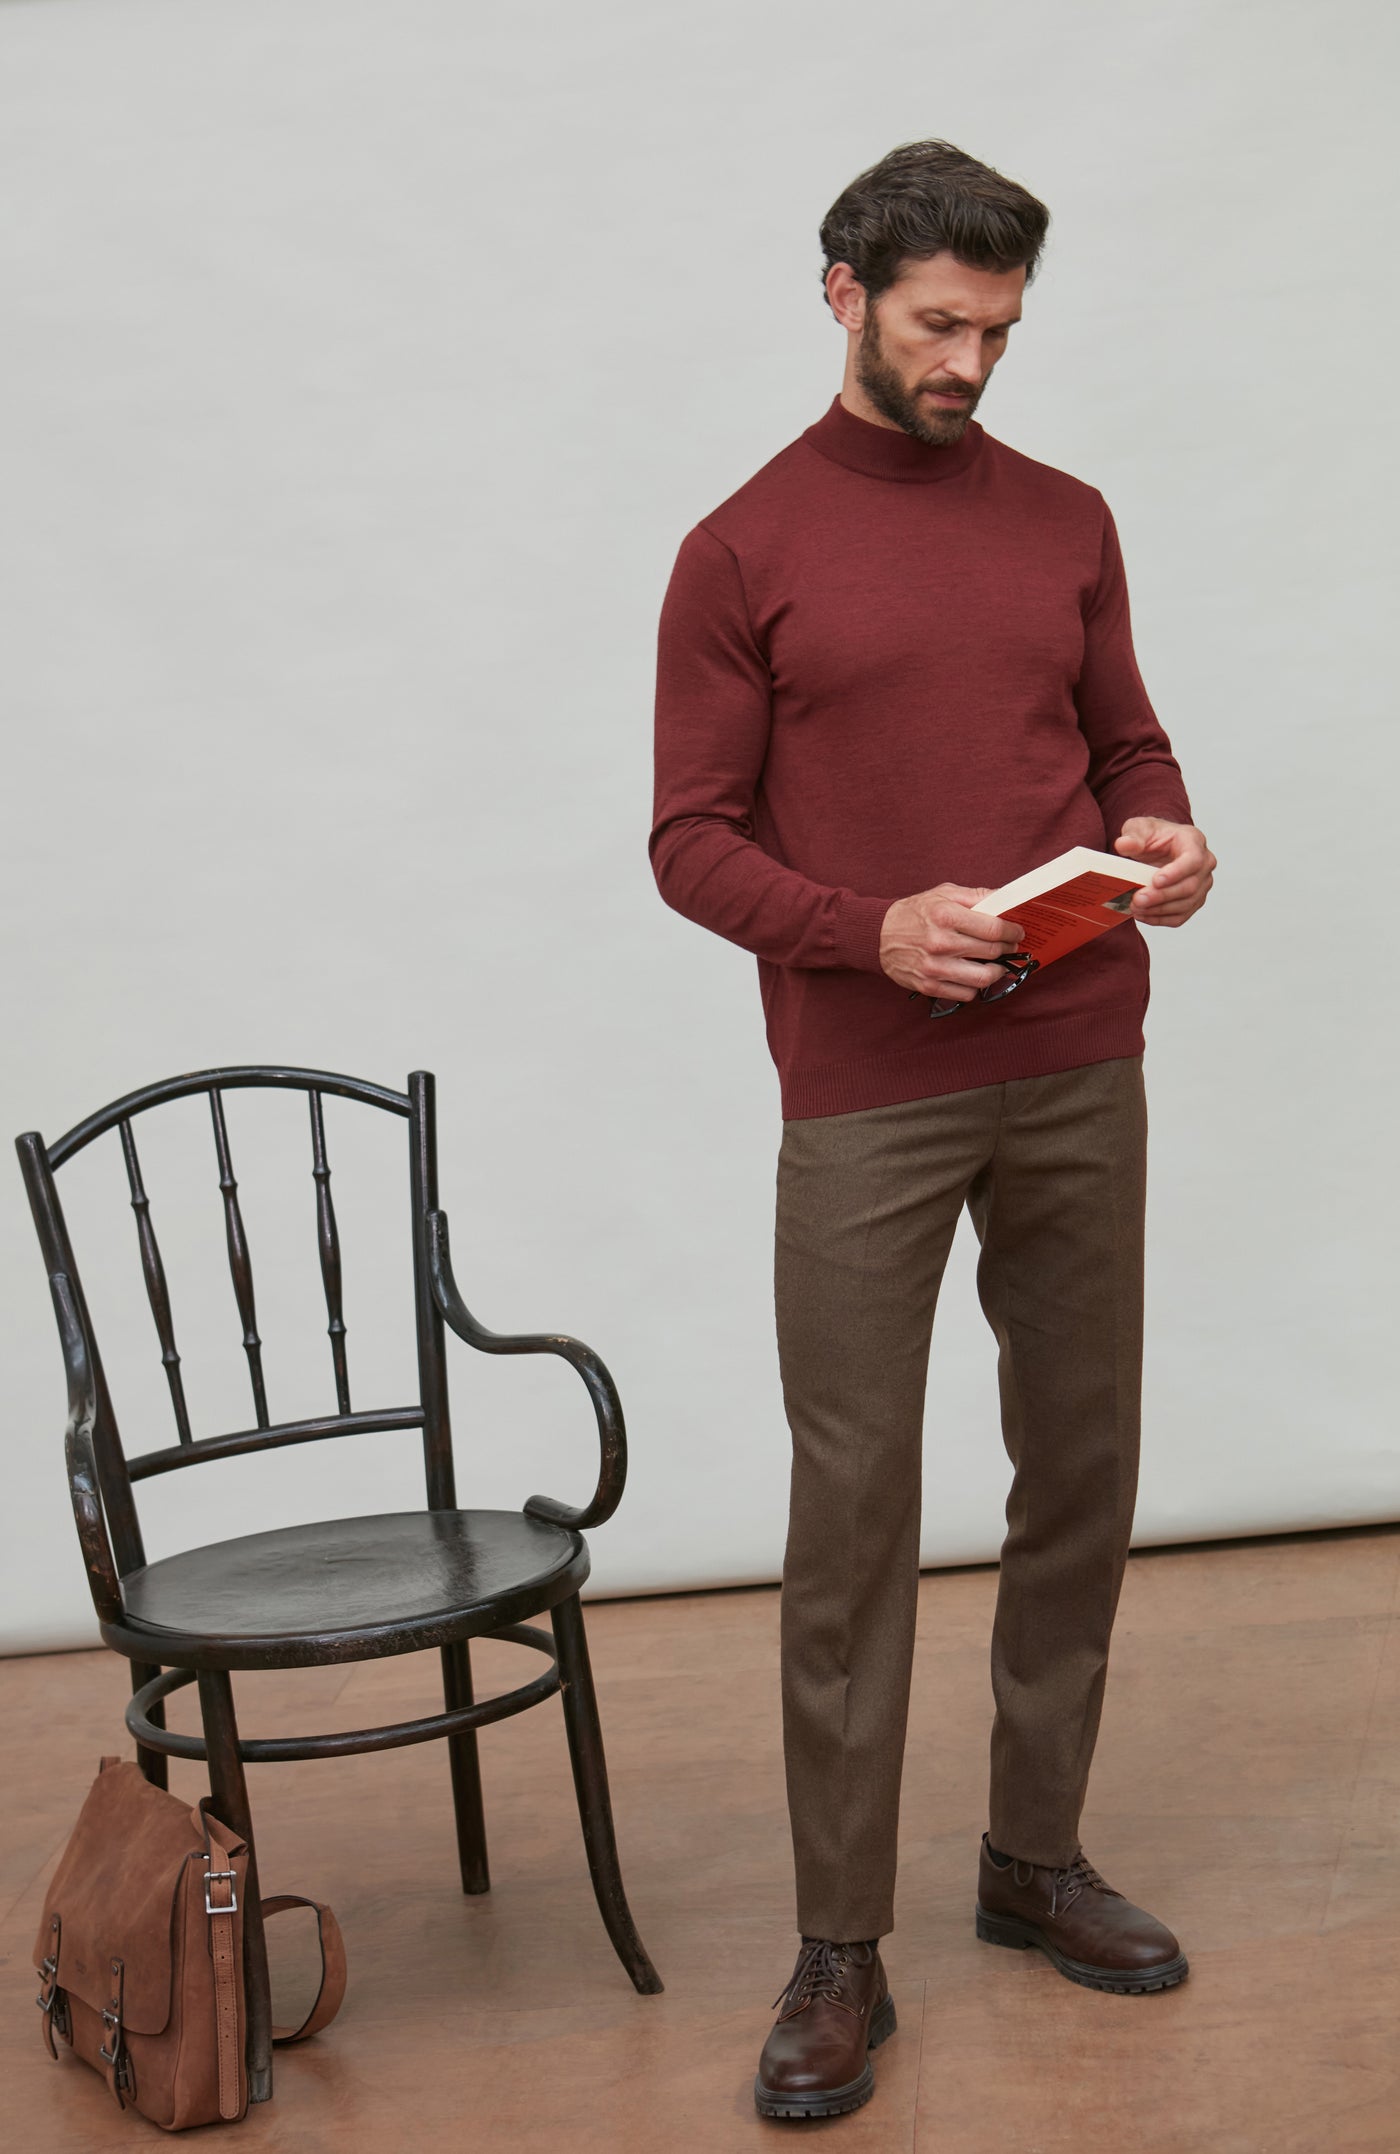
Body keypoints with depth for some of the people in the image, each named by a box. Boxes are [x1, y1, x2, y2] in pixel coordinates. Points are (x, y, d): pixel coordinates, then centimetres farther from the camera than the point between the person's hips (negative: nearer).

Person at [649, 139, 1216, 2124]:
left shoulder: (1067, 524, 11)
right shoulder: (744, 554, -1)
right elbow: (693, 843, -3)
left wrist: (1162, 835, -6)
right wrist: (872, 931, -20)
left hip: (1080, 1078, 5)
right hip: (865, 1100, -4)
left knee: (1081, 1476, 11)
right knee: (853, 1511, -2)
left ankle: (1038, 1856, 29)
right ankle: (843, 1953, 9)